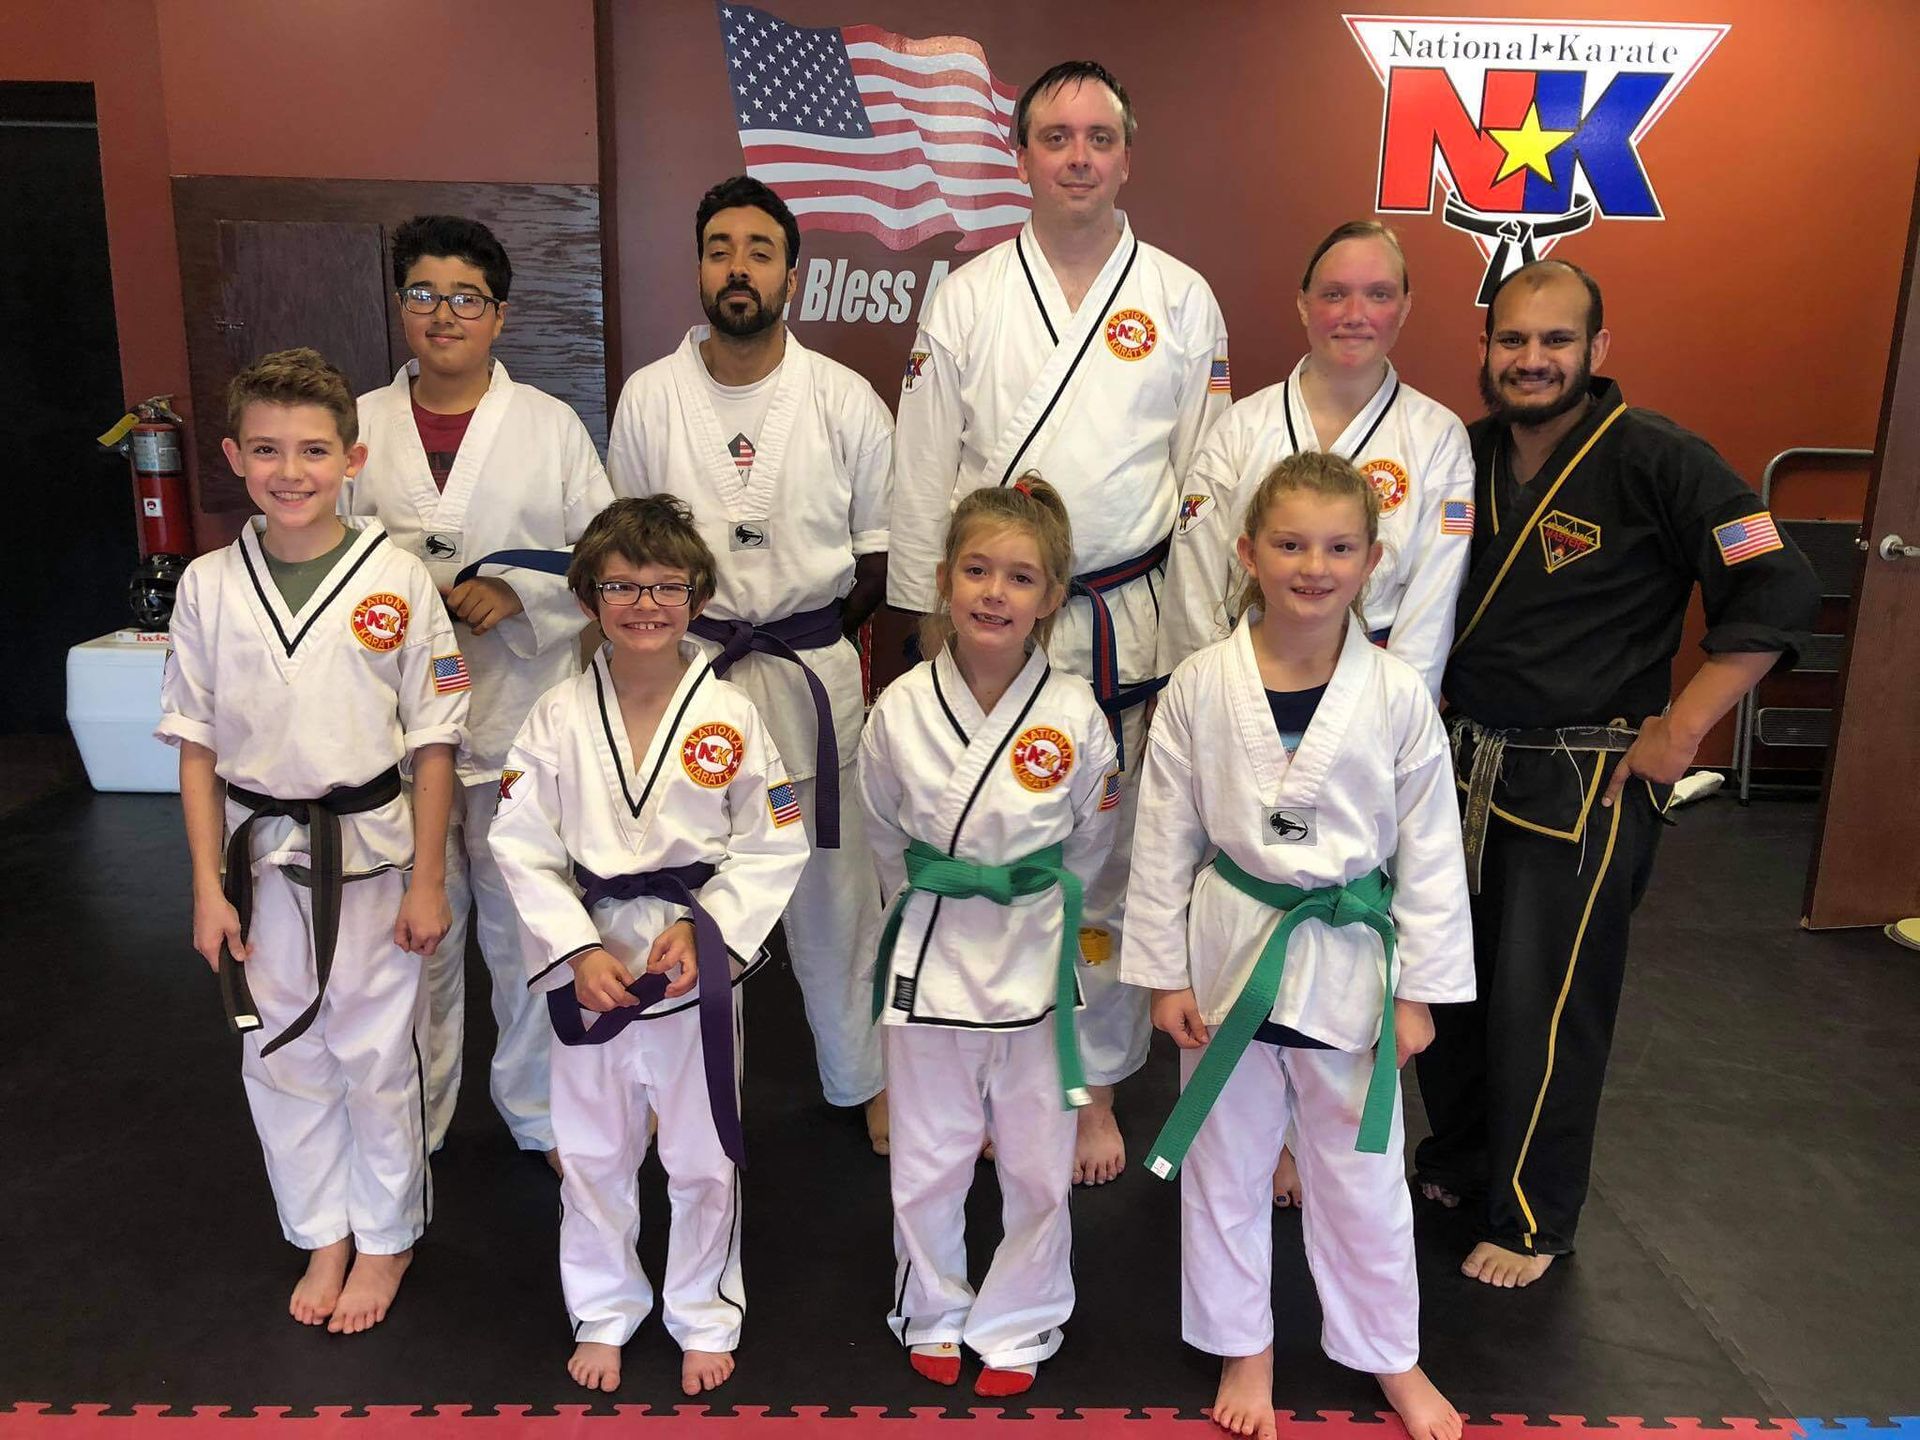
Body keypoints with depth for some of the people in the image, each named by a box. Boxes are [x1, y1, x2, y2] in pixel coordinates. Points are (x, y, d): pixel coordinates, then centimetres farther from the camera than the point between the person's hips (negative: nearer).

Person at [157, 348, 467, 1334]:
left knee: (376, 1058, 10)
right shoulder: (208, 587, -2)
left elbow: (433, 741, -6)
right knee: (281, 1059, 15)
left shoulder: (395, 580, -10)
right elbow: (198, 745, 2)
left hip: (371, 857, -3)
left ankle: (387, 1239, 34)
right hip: (261, 863, 3)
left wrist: (427, 880, -6)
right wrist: (208, 887, 0)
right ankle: (325, 1236, 38)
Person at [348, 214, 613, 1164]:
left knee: (526, 927, 8)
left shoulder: (551, 425, 2)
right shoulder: (360, 426, 6)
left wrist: (518, 593, -14)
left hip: (522, 715, -1)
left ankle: (538, 1112, 29)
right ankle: (411, 1123, 33)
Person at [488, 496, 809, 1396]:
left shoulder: (729, 716, -9)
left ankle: (704, 1318, 38)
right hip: (589, 963, 1)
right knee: (592, 1155, 17)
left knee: (704, 1159, 14)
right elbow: (522, 847, -4)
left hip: (697, 962, -1)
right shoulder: (559, 716, -6)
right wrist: (578, 948, -13)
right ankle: (602, 1315, 41)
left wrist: (704, 927, -15)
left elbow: (775, 847, -4)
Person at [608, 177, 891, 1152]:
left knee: (833, 889, 7)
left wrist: (818, 636, 0)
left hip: (814, 668, -1)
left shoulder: (844, 400, -2)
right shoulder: (648, 396, 0)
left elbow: (882, 543, 4)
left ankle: (861, 1079, 28)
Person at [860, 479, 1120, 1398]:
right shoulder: (901, 709, -9)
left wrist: (1032, 910, 9)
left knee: (1037, 1167, 14)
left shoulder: (1074, 716, -12)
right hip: (930, 955, 1)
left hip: (1036, 959, 0)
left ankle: (1017, 1327, 38)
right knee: (928, 1165, 15)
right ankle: (933, 1313, 42)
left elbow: (1089, 845, 3)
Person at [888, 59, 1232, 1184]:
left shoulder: (1182, 300, 5)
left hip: (1130, 625, 0)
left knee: (1110, 867, 7)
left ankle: (1096, 1087, 26)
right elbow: (925, 475, 5)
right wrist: (932, 623, 2)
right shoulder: (967, 299, 5)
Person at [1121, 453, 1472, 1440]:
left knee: (1362, 1175, 17)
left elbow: (1430, 852, -2)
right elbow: (1166, 839, -4)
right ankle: (1244, 1349, 41)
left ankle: (1390, 1357, 42)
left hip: (1349, 959, 0)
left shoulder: (1397, 696, -9)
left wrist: (1418, 990, -1)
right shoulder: (1199, 687, -10)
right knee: (1226, 1170, 16)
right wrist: (1165, 974, -2)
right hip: (1230, 951, 1)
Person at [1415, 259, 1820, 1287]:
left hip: (1585, 784, -6)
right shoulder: (1463, 453, 4)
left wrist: (1682, 727, -16)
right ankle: (1456, 1159, 38)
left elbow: (1777, 593, -13)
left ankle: (1534, 1219, 22)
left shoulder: (1657, 460, -13)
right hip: (1459, 763, 6)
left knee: (1545, 1008, 1)